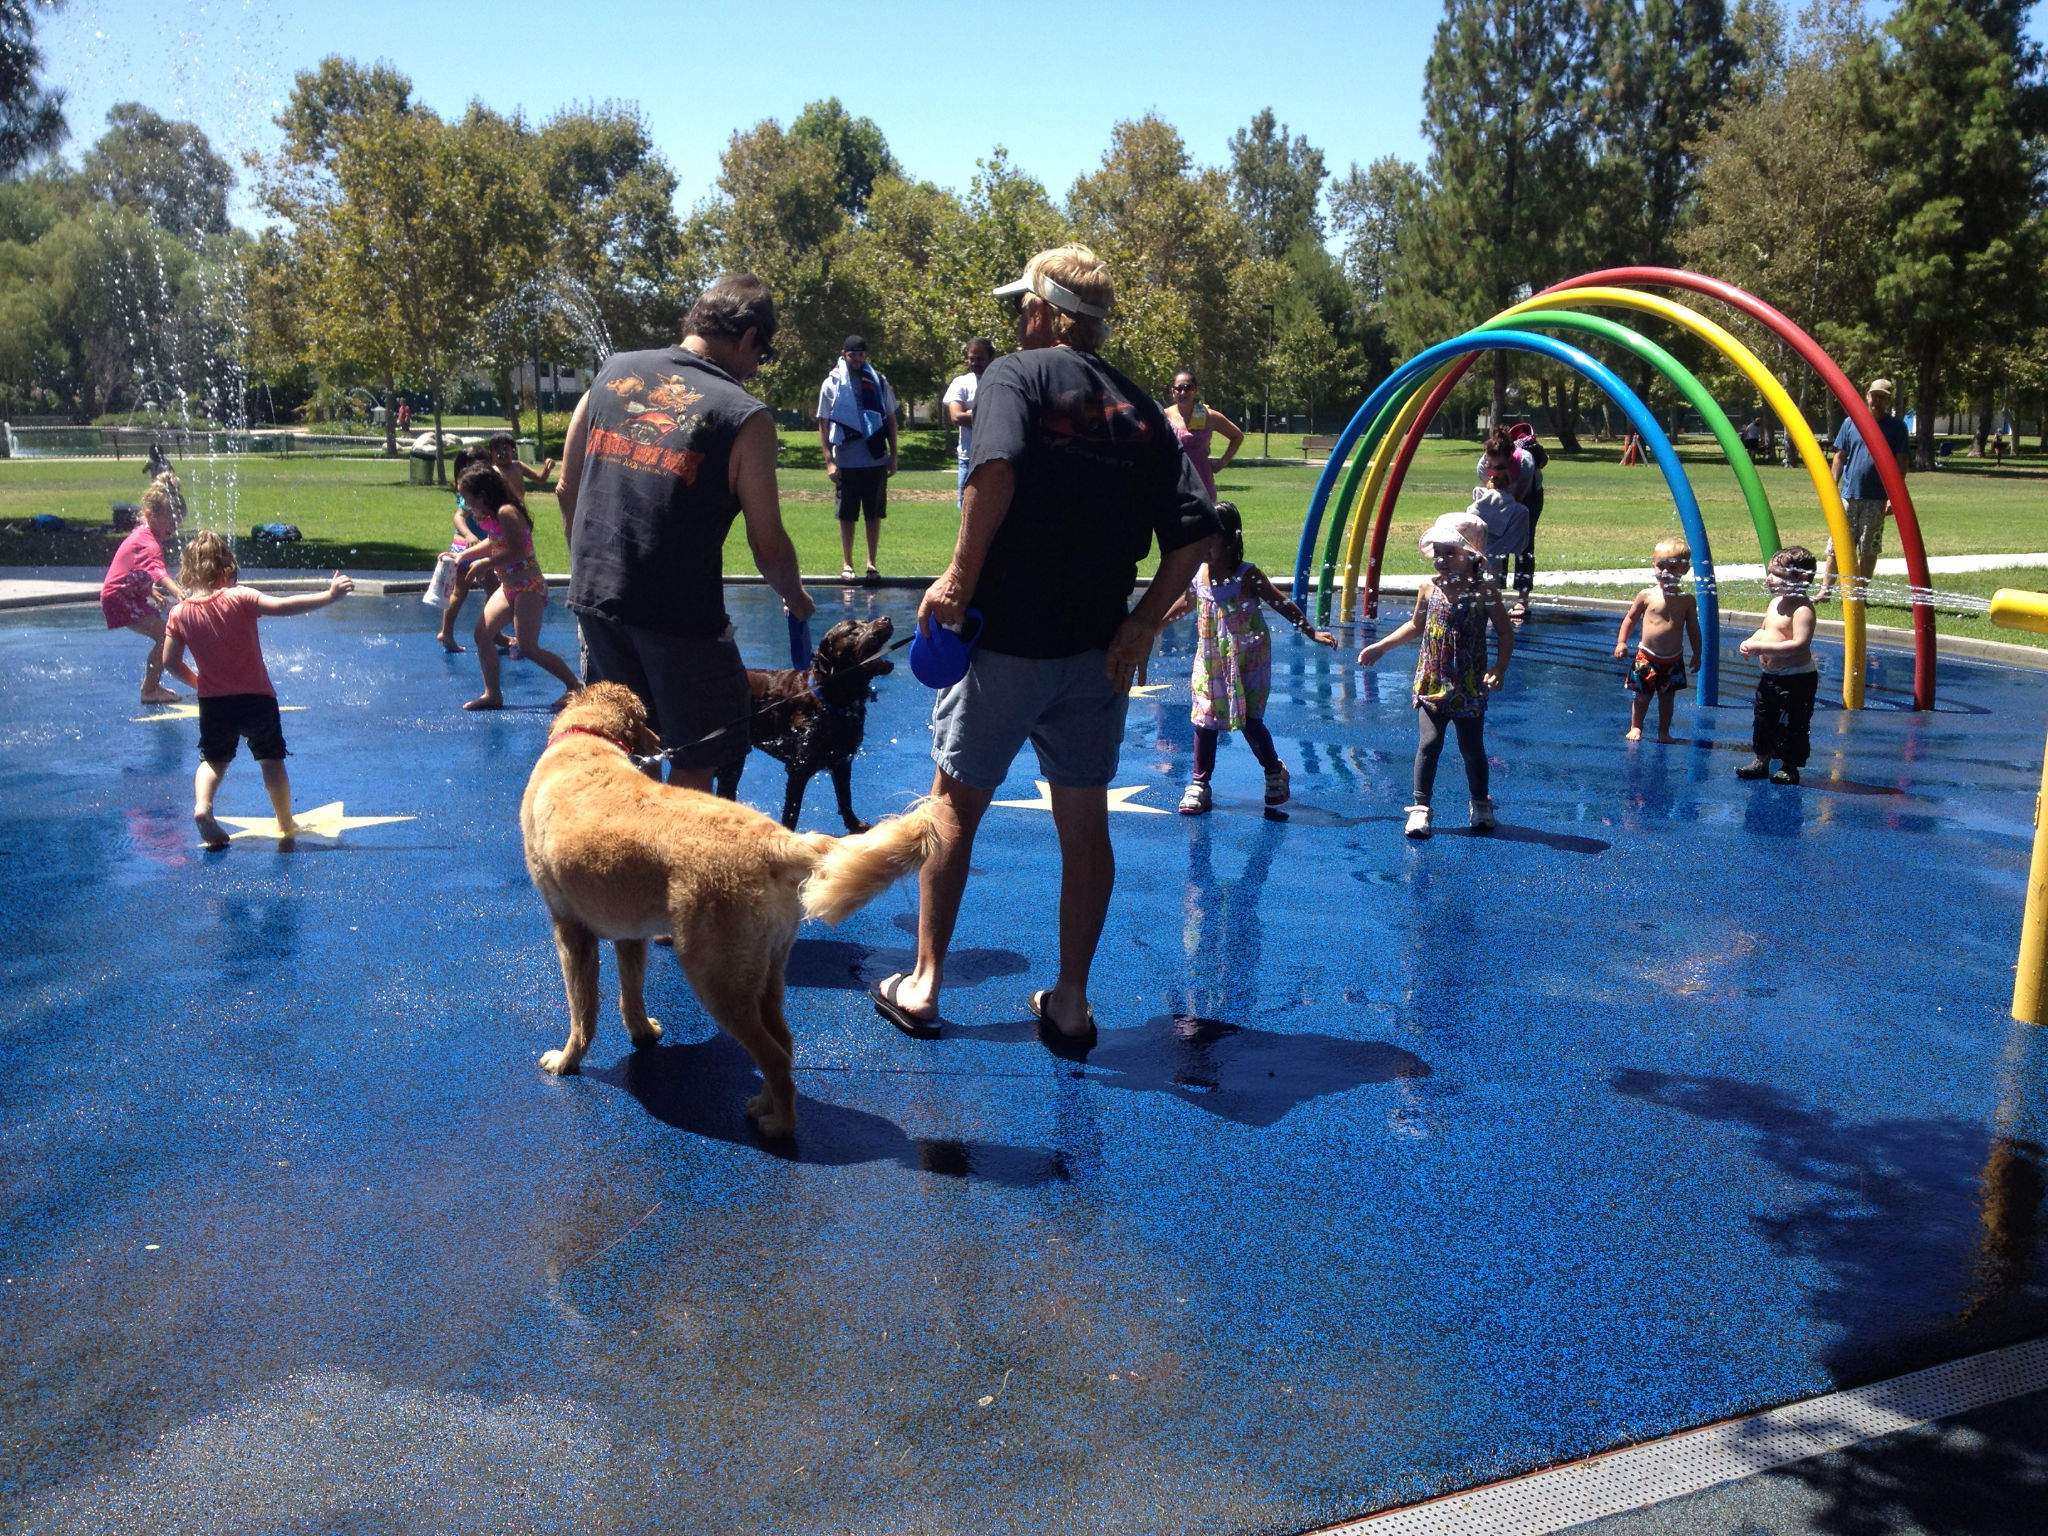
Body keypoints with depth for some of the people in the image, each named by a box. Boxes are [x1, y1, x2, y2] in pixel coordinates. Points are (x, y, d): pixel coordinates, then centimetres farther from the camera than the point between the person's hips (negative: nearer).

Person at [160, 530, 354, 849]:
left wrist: (196, 682, 19)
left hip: (213, 702, 2)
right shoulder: (240, 598, -13)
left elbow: (170, 662, 0)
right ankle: (286, 822, 19)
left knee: (213, 759, 20)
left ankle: (202, 806, -6)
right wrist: (329, 595, -26)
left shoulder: (180, 614, -2)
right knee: (271, 758, 13)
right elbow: (283, 606, -26)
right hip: (257, 698, -2)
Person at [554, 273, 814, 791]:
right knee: (696, 760, 9)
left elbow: (567, 490, 12)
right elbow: (768, 548, -6)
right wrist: (796, 598, 14)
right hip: (679, 615, -6)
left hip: (593, 597, 6)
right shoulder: (744, 416, -9)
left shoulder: (612, 373, 6)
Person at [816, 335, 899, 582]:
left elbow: (891, 420, 9)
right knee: (846, 515, 6)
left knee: (874, 514, 7)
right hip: (845, 463, -1)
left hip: (876, 461, 1)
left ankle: (871, 563, 17)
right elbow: (823, 424, 0)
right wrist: (829, 461, -7)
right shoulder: (831, 384, -1)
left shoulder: (879, 383, 4)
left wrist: (893, 455, 4)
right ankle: (846, 564, 16)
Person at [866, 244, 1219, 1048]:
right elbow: (1196, 535, 1)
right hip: (1097, 650, 4)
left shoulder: (1016, 373, -5)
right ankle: (1070, 1005, 17)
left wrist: (961, 574, -18)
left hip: (1007, 639, -4)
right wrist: (1140, 626, 3)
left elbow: (996, 469, -26)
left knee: (953, 806, 11)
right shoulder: (1141, 408, 9)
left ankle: (923, 985, 19)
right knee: (1084, 822, 11)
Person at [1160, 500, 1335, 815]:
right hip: (1210, 659, 4)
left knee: (1249, 721, -4)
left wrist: (1312, 632, -14)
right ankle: (1199, 783, 14)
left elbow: (1282, 605, -10)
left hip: (1247, 661, -4)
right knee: (1204, 719, 3)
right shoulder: (1197, 575, -4)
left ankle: (1275, 771, 21)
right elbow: (1184, 603, 17)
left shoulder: (1248, 576, -17)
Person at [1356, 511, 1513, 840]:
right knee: (1428, 744, -5)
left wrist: (1499, 670, -15)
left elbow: (1505, 633, -2)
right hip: (1431, 685, 2)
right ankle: (1420, 807, 3)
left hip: (1469, 688, -2)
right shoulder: (1429, 590, 1)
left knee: (1472, 748, 9)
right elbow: (1416, 625, 18)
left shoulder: (1485, 592, -8)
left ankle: (1481, 805, 29)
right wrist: (1380, 647, 19)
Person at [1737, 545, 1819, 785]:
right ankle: (1761, 760, 32)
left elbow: (1800, 644, -30)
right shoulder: (1775, 603, 8)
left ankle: (1790, 767, 13)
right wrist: (1750, 641, 0)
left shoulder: (1802, 609, -20)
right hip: (1770, 676, 9)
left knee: (1792, 725, 2)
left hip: (1796, 680, -9)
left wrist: (1764, 647, -30)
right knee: (1764, 720, 19)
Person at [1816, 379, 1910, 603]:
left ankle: (1859, 592, 11)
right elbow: (1839, 457, 9)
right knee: (1837, 544, -1)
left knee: (1869, 548, 4)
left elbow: (1901, 462, 1)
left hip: (1877, 499, -1)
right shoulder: (1851, 423, 7)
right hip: (1848, 494, 1)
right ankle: (1826, 589, 2)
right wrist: (1833, 488, 1)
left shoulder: (1896, 427, 3)